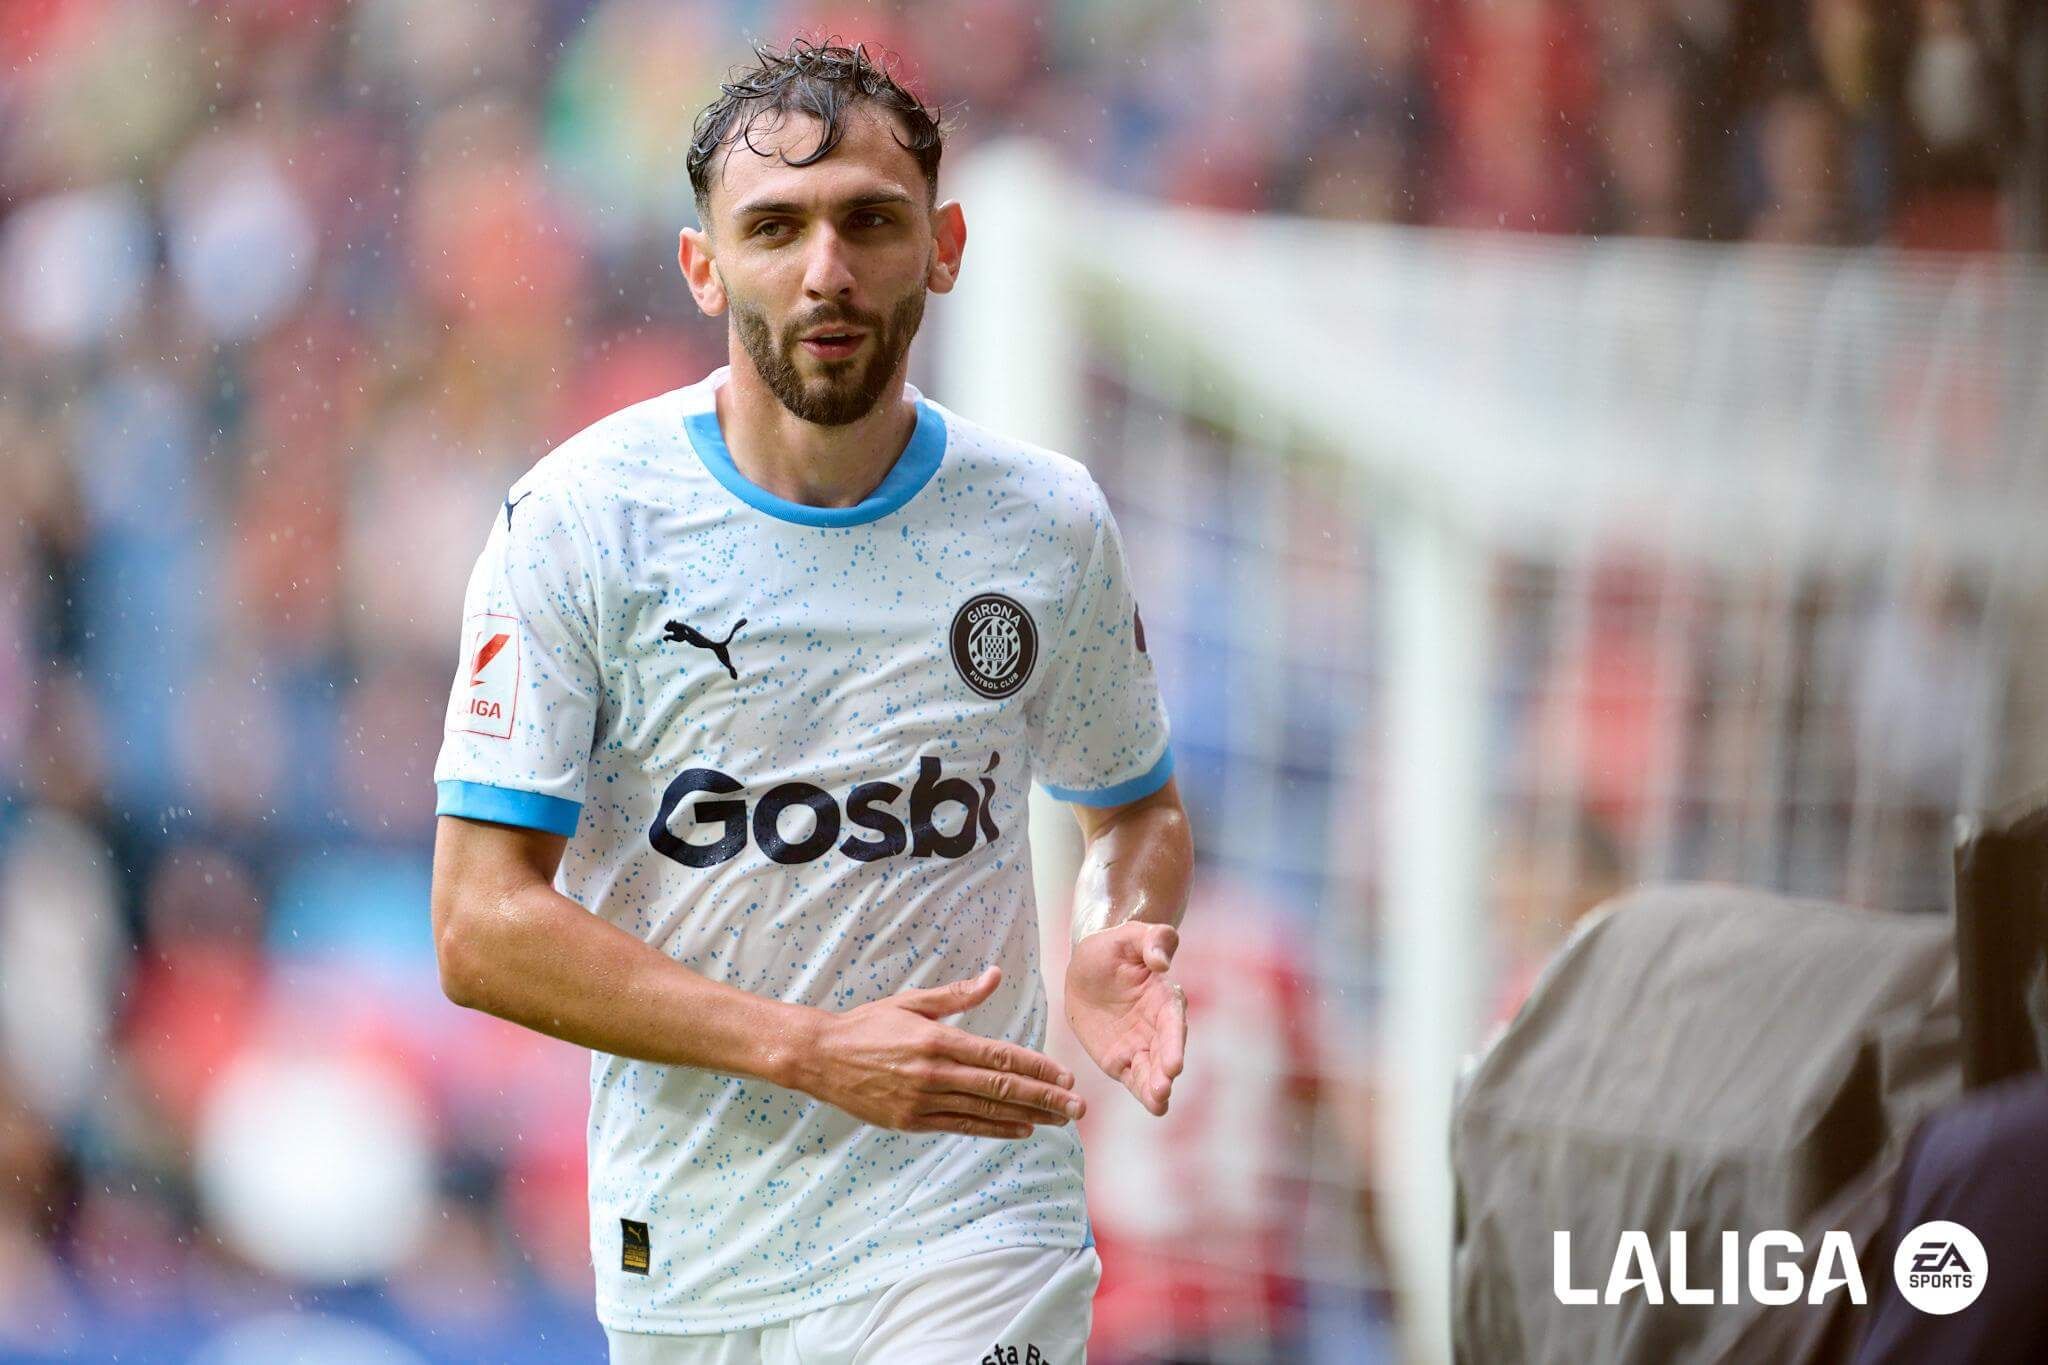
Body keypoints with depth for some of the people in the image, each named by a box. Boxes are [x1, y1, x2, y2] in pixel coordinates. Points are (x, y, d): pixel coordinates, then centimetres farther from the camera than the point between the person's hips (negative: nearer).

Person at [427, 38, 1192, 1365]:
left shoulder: (1049, 522, 2)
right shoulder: (581, 520, -7)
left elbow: (1138, 806, 20)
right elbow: (482, 929, -11)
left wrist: (1117, 948, -5)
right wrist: (815, 1051, -21)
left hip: (966, 1245, 0)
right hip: (682, 1258, 0)